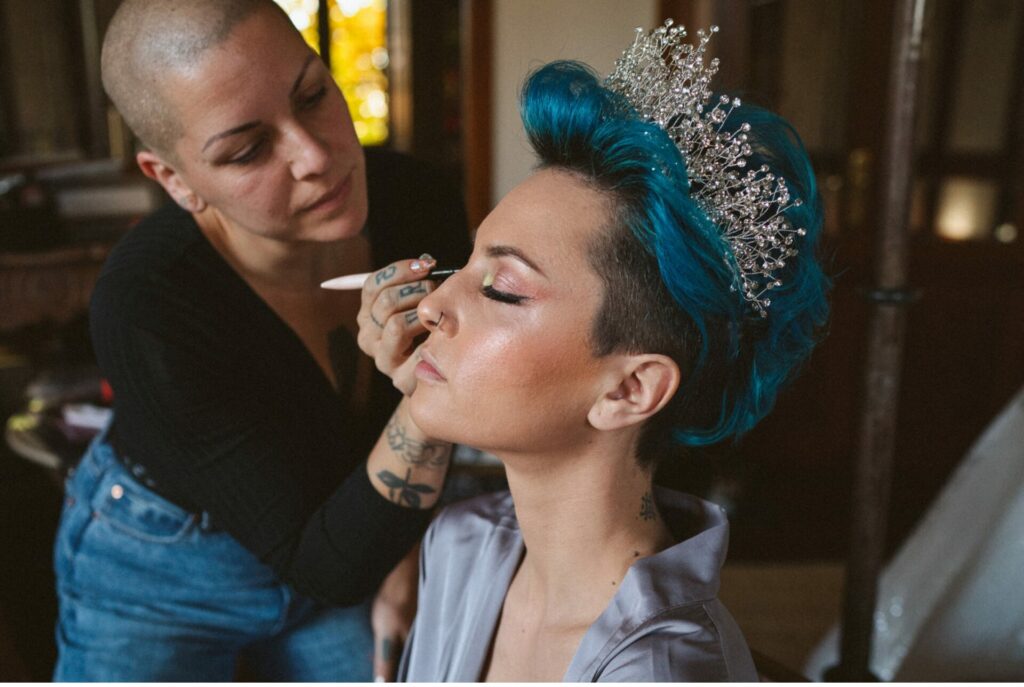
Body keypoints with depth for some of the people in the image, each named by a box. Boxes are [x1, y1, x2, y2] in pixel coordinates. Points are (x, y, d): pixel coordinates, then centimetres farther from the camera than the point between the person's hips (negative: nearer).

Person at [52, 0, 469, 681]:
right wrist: (429, 399, -43)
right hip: (158, 575, -3)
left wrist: (404, 565, 1)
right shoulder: (143, 301, -33)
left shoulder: (417, 201, -21)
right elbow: (333, 571, -31)